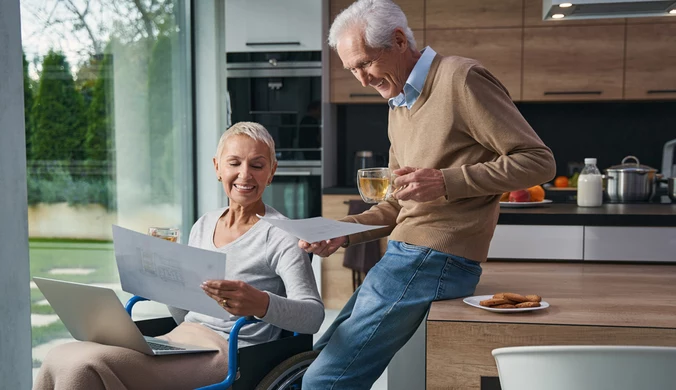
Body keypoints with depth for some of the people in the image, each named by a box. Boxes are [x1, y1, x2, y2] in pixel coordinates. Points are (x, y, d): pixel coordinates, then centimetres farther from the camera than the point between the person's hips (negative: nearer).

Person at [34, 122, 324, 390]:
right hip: (178, 341, 6)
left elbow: (313, 316, -14)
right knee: (59, 358, -17)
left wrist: (261, 304, -33)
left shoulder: (279, 234, -3)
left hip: (229, 354, -6)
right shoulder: (203, 225, 16)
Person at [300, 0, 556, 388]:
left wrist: (447, 181, -20)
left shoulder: (461, 78, -9)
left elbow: (539, 161, -11)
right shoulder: (399, 106, 18)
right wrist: (342, 234, 6)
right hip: (403, 255, 9)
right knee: (322, 358, 14)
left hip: (434, 261, -9)